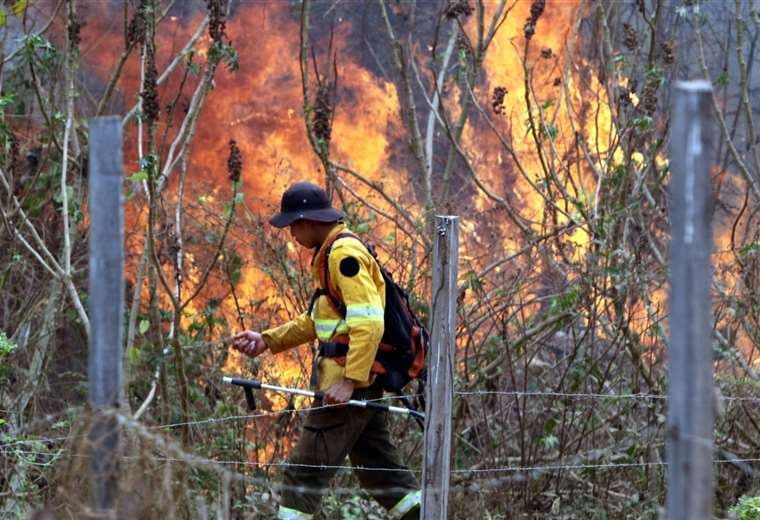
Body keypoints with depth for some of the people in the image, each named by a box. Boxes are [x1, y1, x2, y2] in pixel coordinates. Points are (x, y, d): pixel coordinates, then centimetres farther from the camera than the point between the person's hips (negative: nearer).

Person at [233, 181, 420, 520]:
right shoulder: (331, 254, 17)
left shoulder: (344, 254, -15)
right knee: (379, 468, 14)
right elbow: (317, 322, 23)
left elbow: (369, 322, -23)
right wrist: (268, 340, 13)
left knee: (305, 471, -8)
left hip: (350, 384, -10)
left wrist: (350, 382, -27)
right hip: (364, 383, 10)